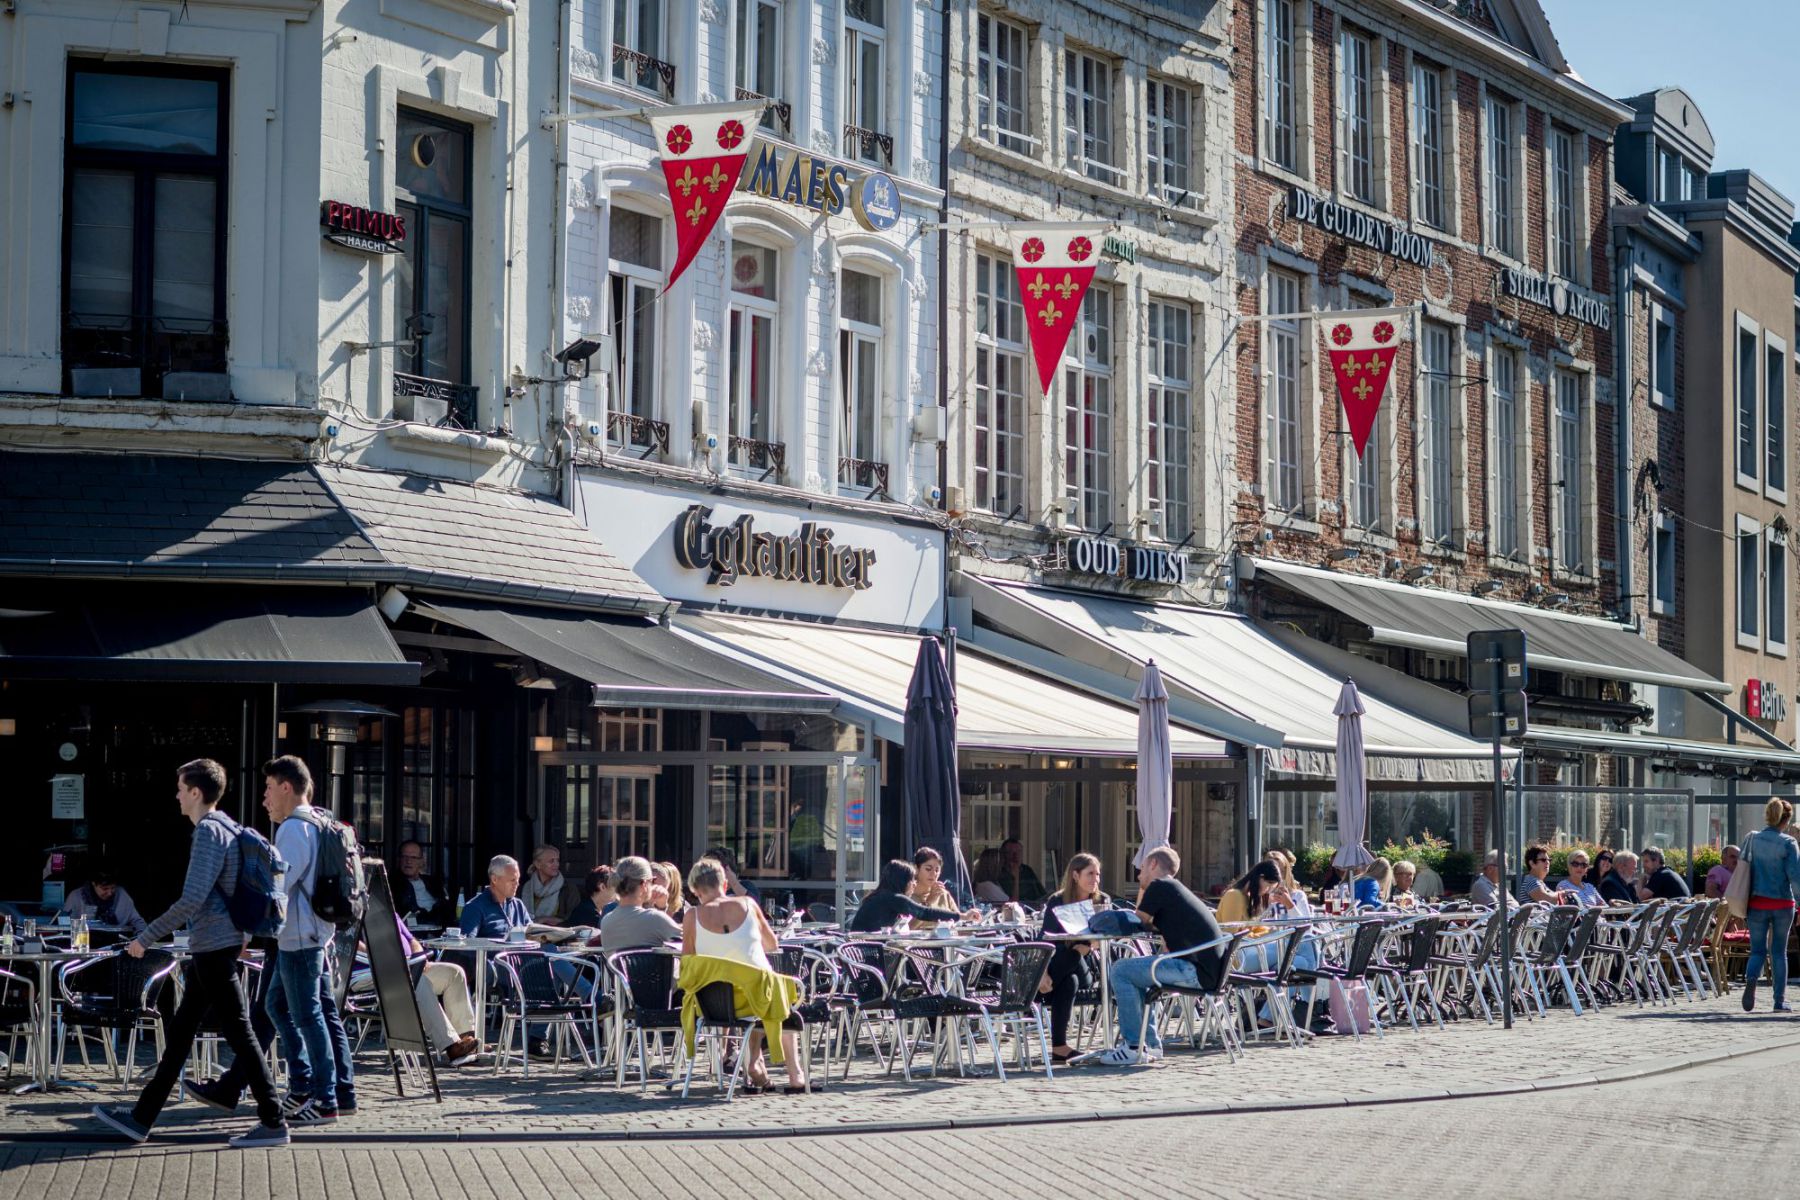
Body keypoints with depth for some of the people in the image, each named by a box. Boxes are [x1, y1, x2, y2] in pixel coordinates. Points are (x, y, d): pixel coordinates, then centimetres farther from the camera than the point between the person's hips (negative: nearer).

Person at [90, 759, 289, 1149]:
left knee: (238, 1032, -7)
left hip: (213, 948, -10)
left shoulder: (209, 832, -16)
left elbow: (192, 899, -24)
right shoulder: (228, 828, 15)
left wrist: (147, 937, -18)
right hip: (214, 946, 10)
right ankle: (142, 1117, 19)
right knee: (178, 1032, 13)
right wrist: (241, 934, 28)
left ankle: (273, 1123, -4)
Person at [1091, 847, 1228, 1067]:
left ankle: (1134, 1047, -7)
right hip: (1212, 968, 10)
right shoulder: (1177, 889, 25)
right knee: (1134, 970, 26)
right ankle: (1150, 1042, 24)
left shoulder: (1159, 886, -4)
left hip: (1197, 971, -10)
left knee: (1120, 971, -8)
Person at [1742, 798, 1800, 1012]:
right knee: (1779, 952, 11)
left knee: (1758, 950, 8)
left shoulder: (1753, 839, 1)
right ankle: (1780, 1001, 10)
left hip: (1757, 904, 2)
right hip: (1782, 904, -2)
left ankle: (1751, 978, -24)